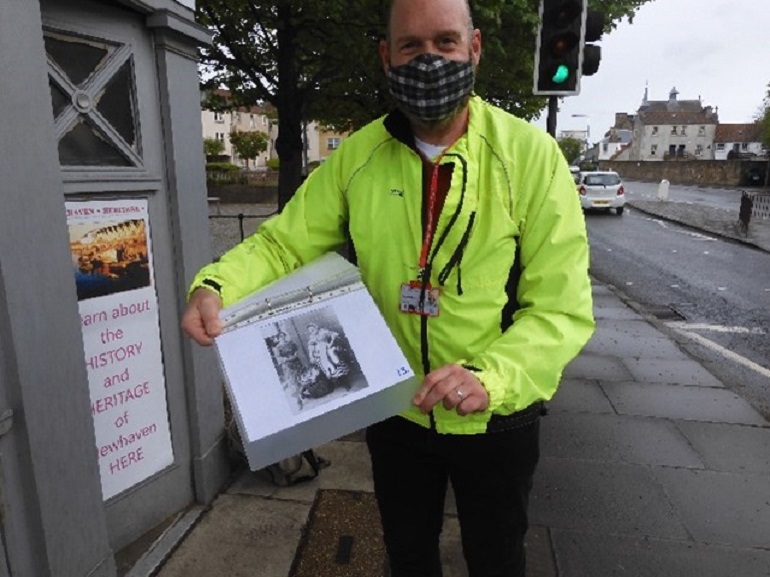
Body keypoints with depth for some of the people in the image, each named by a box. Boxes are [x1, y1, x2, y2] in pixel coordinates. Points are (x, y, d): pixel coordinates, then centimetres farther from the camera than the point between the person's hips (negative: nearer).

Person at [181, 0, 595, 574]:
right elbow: (284, 243, -5)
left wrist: (488, 377, -35)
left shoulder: (531, 154, -16)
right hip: (395, 413, 2)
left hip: (496, 419, -1)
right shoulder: (356, 157, -7)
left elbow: (562, 308, -18)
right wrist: (215, 286, -25)